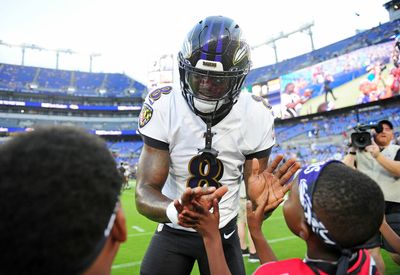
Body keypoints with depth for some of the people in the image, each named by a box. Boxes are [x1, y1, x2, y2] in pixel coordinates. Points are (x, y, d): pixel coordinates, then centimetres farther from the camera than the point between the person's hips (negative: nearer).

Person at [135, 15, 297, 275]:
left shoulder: (257, 115, -16)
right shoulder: (163, 107, -21)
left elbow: (255, 185, -7)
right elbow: (145, 192, -23)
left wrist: (264, 199, -31)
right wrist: (176, 211, -44)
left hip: (224, 232, 1)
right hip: (173, 231, 0)